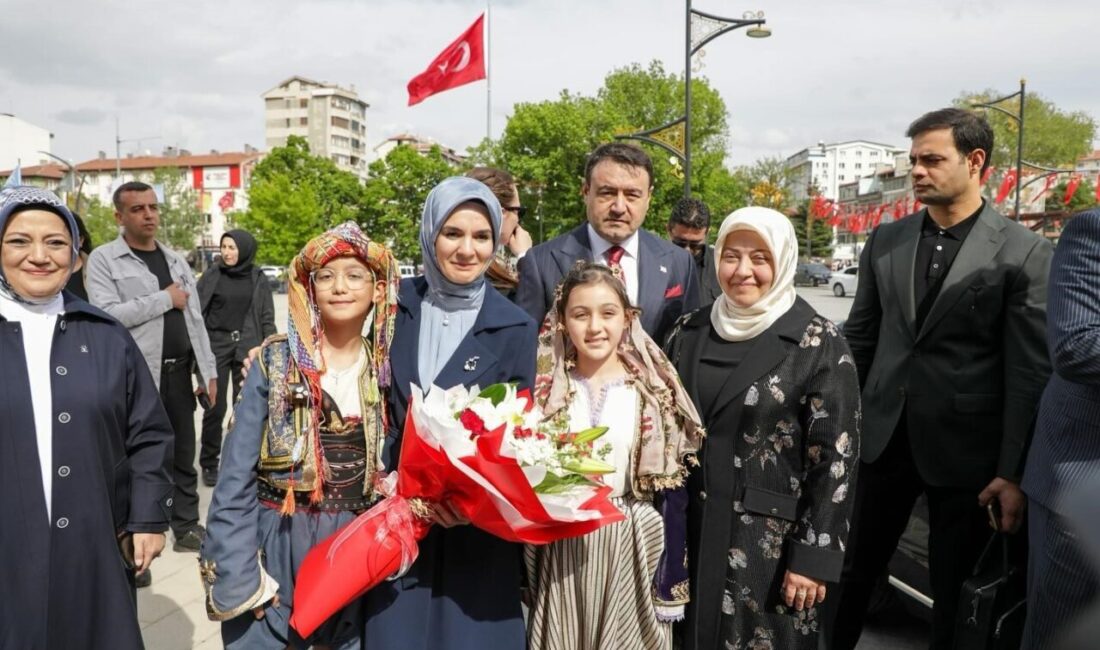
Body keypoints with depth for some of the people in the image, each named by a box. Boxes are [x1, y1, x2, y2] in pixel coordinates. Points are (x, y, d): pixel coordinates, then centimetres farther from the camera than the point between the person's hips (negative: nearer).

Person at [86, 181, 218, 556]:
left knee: (183, 455, 12)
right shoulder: (104, 260, -4)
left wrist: (208, 371, 8)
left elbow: (195, 320, 13)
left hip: (178, 373, 5)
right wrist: (165, 299, -13)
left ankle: (187, 527, 24)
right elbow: (106, 314, -18)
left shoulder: (176, 261, 13)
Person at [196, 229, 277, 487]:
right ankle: (209, 464, 14)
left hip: (248, 347, 1)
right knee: (215, 408, 1)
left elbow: (267, 318, 5)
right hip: (216, 345, 0)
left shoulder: (258, 278, 4)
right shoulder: (211, 275, 3)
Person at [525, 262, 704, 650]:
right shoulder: (543, 391, -1)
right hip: (561, 553, 1)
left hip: (634, 552, -1)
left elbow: (673, 492, -3)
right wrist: (523, 577, 3)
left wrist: (671, 582, -4)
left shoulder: (655, 392, -5)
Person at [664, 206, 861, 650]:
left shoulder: (818, 344, -10)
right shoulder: (690, 331, 3)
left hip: (772, 539, -4)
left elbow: (836, 456, -11)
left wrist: (814, 555, -13)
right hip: (690, 532, 4)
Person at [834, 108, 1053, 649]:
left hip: (964, 448, -3)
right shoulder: (885, 240, 5)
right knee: (855, 569, 15)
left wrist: (1013, 472, -11)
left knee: (956, 590, 14)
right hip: (883, 437, 4)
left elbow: (1030, 373, -9)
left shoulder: (1024, 252, -7)